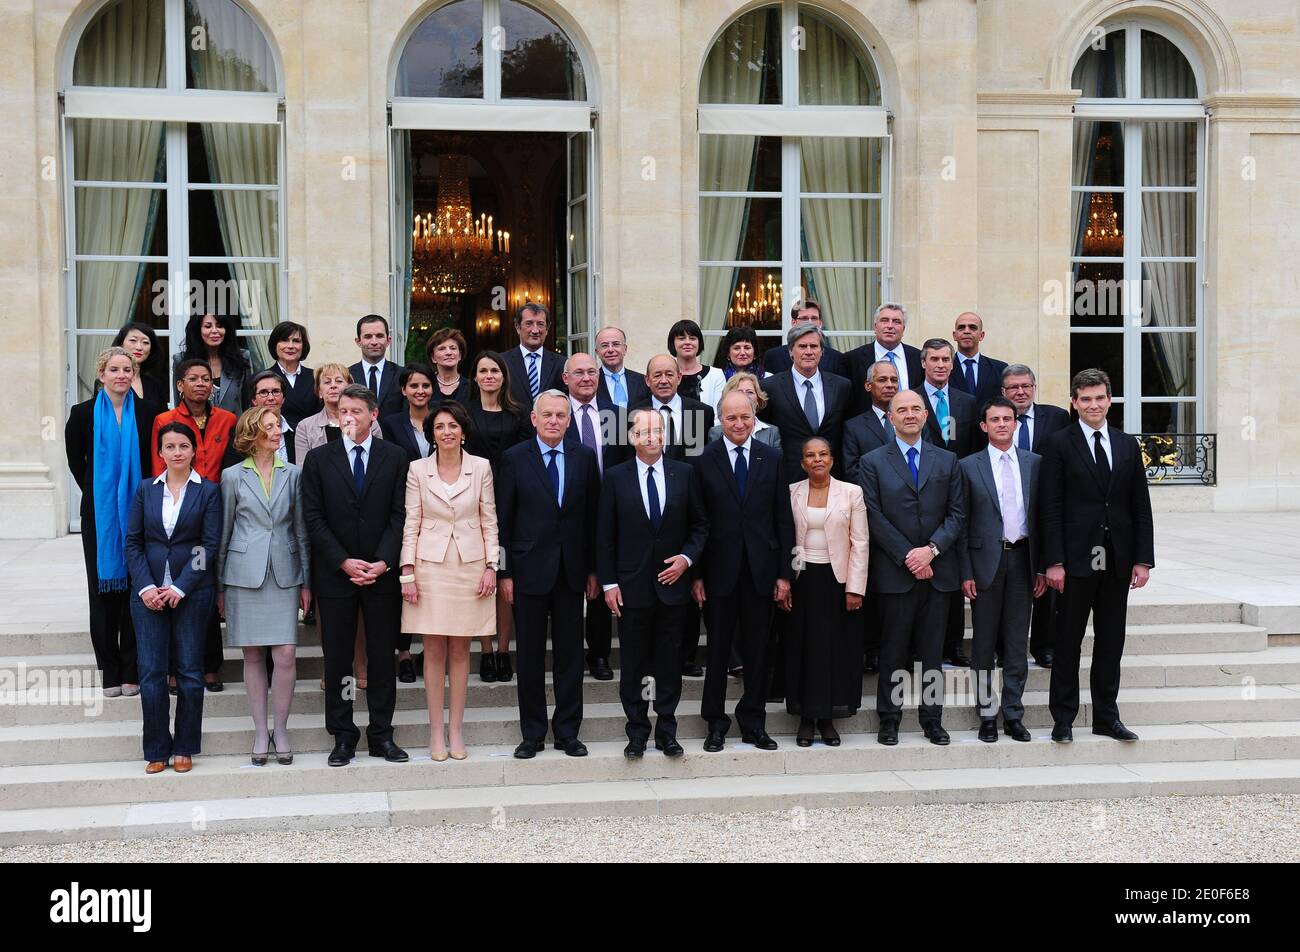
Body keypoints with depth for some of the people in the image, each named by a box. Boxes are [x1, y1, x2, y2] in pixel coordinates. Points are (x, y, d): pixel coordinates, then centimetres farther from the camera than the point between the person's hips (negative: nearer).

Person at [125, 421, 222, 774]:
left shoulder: (208, 491, 0)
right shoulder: (146, 490, 8)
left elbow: (210, 545, -5)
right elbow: (133, 542, 6)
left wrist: (180, 587, -12)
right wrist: (145, 587, -7)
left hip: (191, 592, -2)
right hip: (148, 592, 2)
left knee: (190, 672, 3)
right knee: (151, 672, 0)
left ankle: (184, 748, 15)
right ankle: (157, 750, 10)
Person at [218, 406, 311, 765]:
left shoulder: (293, 474, 7)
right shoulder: (233, 477, 3)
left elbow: (301, 531, 10)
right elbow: (224, 534, 7)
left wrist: (306, 582, 7)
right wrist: (220, 587, 7)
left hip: (284, 574, 1)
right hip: (245, 574, -1)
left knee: (285, 656, -6)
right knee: (253, 655, 4)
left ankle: (281, 729, 9)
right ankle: (260, 732, 14)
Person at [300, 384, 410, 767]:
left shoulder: (394, 458, 5)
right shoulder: (319, 459, 4)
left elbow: (399, 515, 1)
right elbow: (314, 518, -1)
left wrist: (383, 562, -11)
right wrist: (343, 562, -11)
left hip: (381, 573, 0)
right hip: (334, 574, 0)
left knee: (382, 657, 5)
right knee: (337, 659, 4)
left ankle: (382, 735, 13)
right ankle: (343, 738, 13)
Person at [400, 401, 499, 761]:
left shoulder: (481, 468, 2)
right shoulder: (418, 469, 1)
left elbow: (489, 521, 5)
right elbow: (411, 524, 2)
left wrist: (491, 566, -2)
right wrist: (408, 572, -4)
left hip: (470, 566, 1)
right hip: (430, 566, 0)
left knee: (460, 650, 6)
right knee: (434, 651, 2)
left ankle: (456, 730, 14)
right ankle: (436, 732, 10)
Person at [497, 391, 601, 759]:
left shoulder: (584, 457, 4)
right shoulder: (514, 458, -1)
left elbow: (592, 517, 6)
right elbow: (503, 519, -1)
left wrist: (593, 569, 4)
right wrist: (505, 572, -5)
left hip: (571, 570, 2)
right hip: (529, 568, -2)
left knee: (570, 653, 7)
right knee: (530, 655, 6)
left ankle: (567, 731, 17)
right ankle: (533, 734, 16)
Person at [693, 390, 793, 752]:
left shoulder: (772, 459, 4)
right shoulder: (704, 460, -2)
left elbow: (784, 519, 4)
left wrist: (784, 573, 0)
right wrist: (695, 574, -6)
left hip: (761, 569, 2)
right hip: (720, 570, -2)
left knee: (758, 651, 9)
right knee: (717, 650, 7)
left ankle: (754, 723, 21)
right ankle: (716, 724, 18)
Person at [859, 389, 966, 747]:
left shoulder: (947, 461, 11)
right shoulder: (872, 462, 3)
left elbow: (957, 514, 5)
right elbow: (873, 517, -4)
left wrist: (931, 549, -10)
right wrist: (907, 556, -11)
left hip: (937, 570, 2)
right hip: (893, 571, -2)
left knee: (933, 650, 6)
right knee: (893, 648, 3)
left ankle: (932, 718, 14)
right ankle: (889, 719, 11)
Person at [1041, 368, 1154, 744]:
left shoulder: (1127, 445, 10)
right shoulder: (1059, 444, -2)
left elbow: (1141, 507, 9)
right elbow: (1051, 507, -6)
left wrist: (1143, 559, 2)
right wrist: (1054, 561, -12)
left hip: (1117, 560, 4)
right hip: (1077, 558, -4)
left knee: (1111, 641, 10)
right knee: (1068, 640, 3)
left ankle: (1106, 716, 19)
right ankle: (1063, 718, 11)